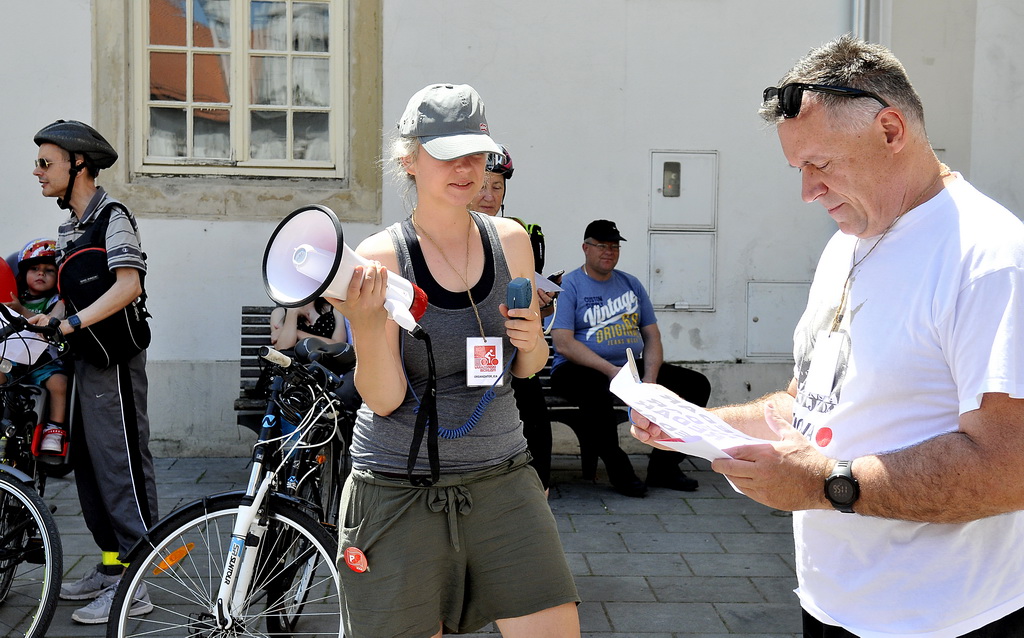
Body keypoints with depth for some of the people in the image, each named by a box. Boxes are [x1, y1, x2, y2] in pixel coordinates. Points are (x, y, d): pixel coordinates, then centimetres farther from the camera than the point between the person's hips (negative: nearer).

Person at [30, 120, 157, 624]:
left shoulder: (113, 217, -11)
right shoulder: (69, 225, 17)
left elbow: (128, 285, -24)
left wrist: (73, 322, -29)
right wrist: (45, 323, 3)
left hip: (114, 361, -10)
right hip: (82, 358, 10)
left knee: (122, 466, -7)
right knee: (88, 464, 14)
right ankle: (109, 566, 25)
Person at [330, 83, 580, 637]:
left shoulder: (509, 240, 3)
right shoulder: (381, 256, -9)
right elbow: (385, 400, -13)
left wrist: (531, 344, -6)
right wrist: (365, 324, -29)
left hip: (499, 479, 3)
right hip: (399, 489, -3)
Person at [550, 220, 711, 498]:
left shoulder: (631, 284, 16)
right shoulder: (569, 285, -2)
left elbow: (652, 336, 13)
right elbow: (563, 343, -14)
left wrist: (650, 379, -7)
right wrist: (611, 371, -23)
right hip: (583, 369, -6)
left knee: (696, 384, -7)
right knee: (598, 391, -41)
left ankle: (664, 466, 0)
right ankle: (618, 469, -19)